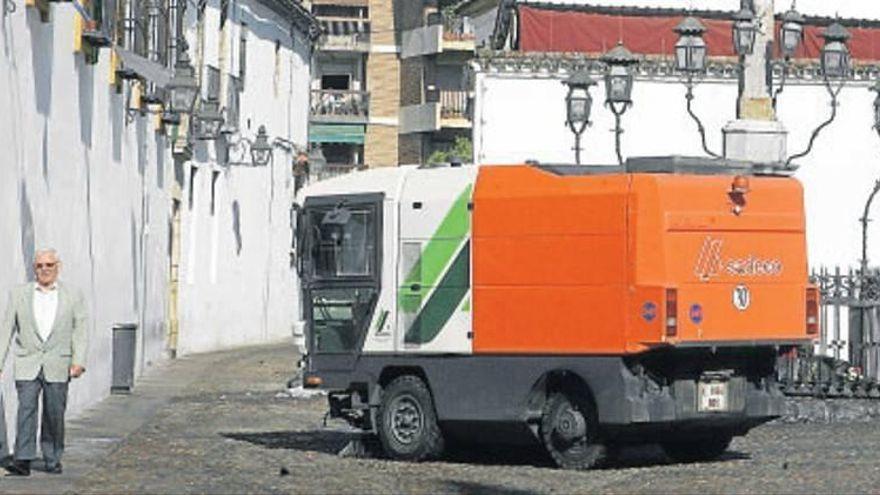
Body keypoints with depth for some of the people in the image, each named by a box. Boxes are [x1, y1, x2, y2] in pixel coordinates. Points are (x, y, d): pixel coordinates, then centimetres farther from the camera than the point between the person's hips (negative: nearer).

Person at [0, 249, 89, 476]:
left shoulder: (73, 296, 8)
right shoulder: (18, 294, 8)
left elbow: (80, 331, 4)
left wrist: (79, 361, -8)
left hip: (57, 366, 0)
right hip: (26, 365, 0)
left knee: (54, 414, 3)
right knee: (26, 409, -12)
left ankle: (53, 459, 17)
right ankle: (23, 460, -17)